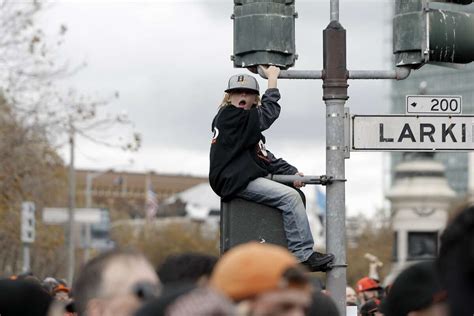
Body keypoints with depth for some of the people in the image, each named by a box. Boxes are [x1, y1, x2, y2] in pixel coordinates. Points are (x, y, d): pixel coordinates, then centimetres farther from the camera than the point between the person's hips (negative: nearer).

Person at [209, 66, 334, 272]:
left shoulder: (246, 123, 22)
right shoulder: (229, 116, -8)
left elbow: (264, 157, 16)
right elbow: (269, 113, -12)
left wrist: (291, 172, 3)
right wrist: (272, 80, 0)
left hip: (245, 180, 11)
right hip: (235, 182, -11)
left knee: (295, 194, 14)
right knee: (290, 197, -19)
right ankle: (303, 255, -19)